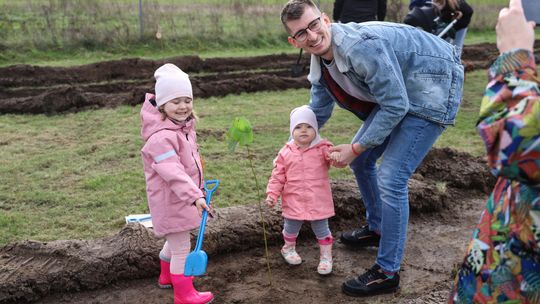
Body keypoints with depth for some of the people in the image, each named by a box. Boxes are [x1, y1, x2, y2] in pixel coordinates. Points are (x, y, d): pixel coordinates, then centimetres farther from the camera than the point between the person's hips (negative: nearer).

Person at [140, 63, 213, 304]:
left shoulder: (185, 126, 3)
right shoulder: (161, 137, -29)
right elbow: (173, 172, -40)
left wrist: (198, 189, 24)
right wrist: (194, 196, -48)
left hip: (183, 197, 10)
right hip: (171, 200, -10)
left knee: (176, 240, 28)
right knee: (181, 248, 2)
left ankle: (167, 275, 50)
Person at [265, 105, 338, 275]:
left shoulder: (322, 148, -6)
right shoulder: (286, 152, -1)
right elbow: (277, 176, 2)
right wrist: (272, 194, -6)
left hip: (318, 202, -1)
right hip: (294, 202, 2)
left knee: (321, 230, 11)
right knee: (291, 228, 19)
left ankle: (326, 257, 29)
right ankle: (289, 249, 47)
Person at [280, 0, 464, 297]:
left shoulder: (362, 45, -32)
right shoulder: (319, 62, -4)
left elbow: (395, 107, -26)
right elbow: (317, 113, 13)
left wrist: (355, 148, -17)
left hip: (435, 86, -9)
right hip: (396, 90, 9)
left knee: (391, 178, -14)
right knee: (361, 160, 16)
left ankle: (387, 273, 0)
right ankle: (376, 229, 38)